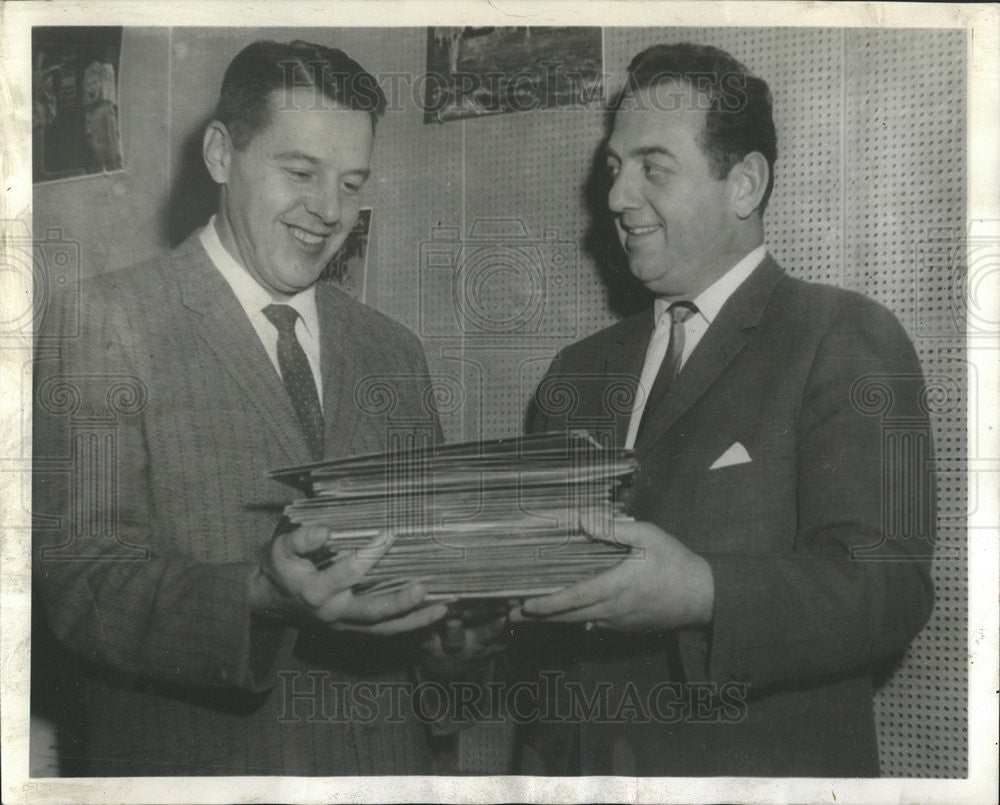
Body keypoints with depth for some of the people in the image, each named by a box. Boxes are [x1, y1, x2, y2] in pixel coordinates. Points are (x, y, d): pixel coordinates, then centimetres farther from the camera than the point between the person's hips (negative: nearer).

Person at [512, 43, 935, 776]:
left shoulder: (846, 339, -9)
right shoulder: (580, 371, 10)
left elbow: (887, 587, -19)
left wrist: (705, 595, -33)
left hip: (756, 767, -5)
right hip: (568, 761, 5)